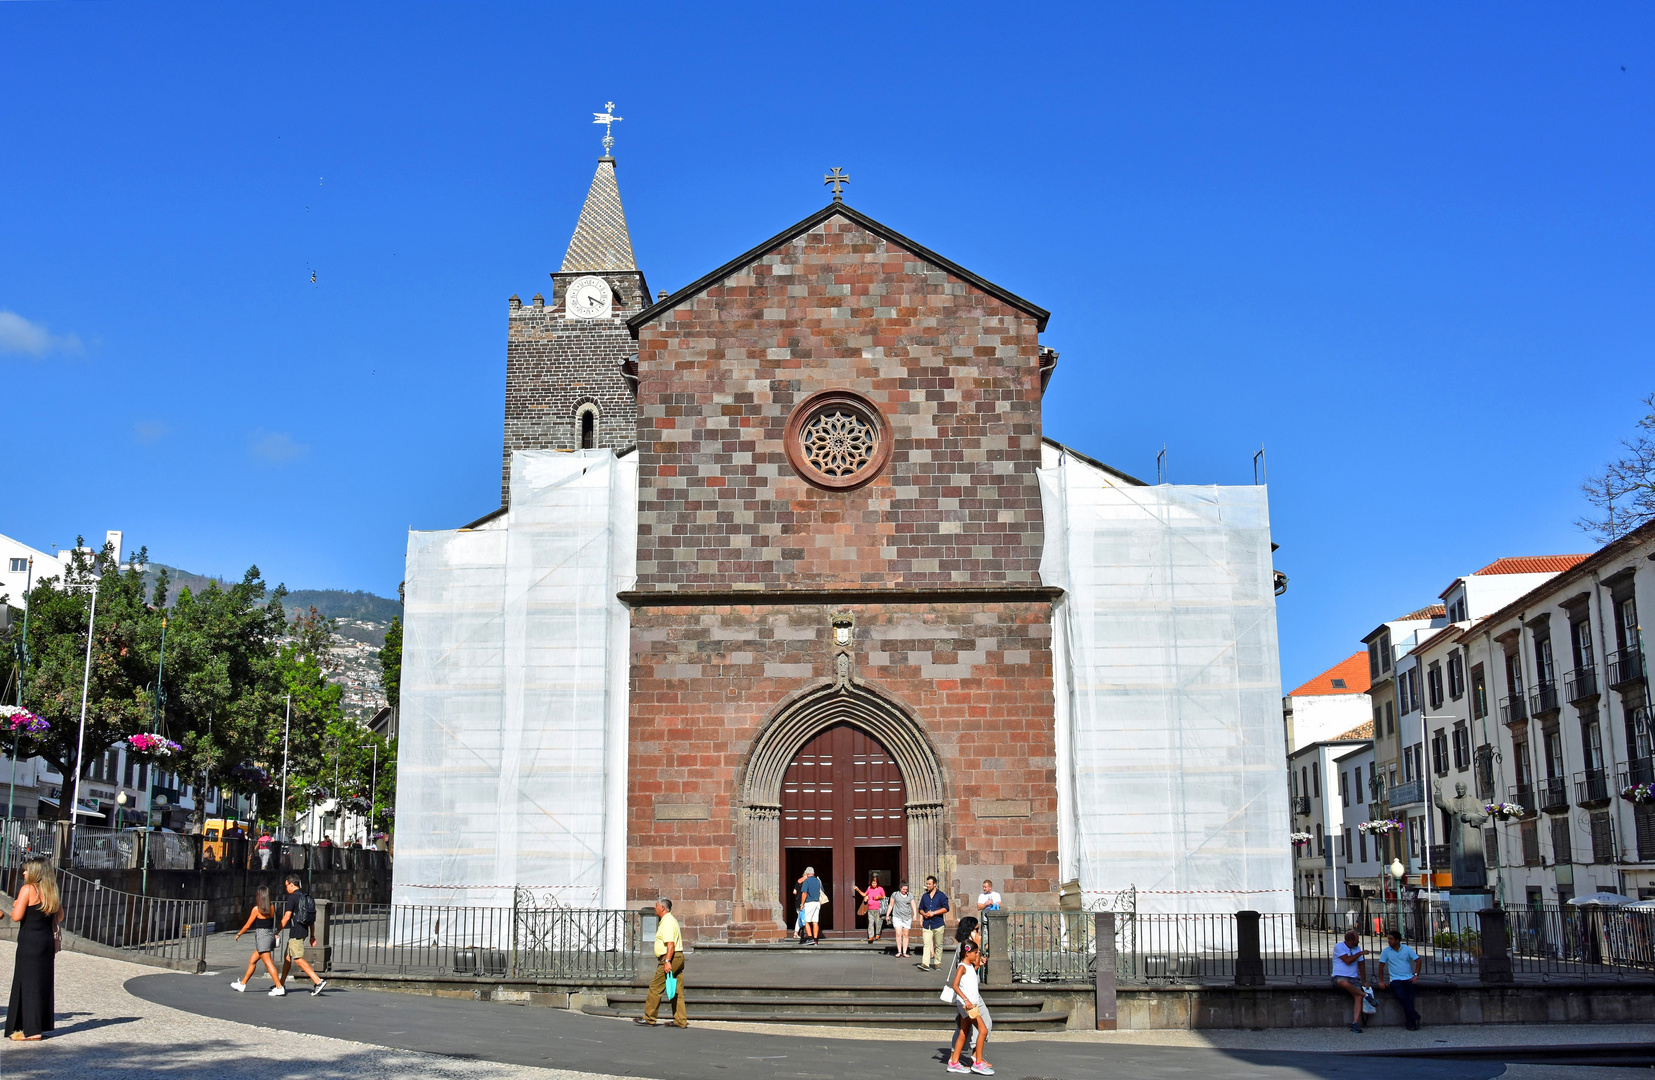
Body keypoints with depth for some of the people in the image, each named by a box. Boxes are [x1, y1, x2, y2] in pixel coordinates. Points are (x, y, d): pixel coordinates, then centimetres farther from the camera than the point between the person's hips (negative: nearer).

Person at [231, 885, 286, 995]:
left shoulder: (256, 909, -10)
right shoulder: (272, 908, 7)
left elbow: (248, 925, -3)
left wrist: (238, 934, 11)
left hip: (261, 936, -8)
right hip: (270, 935, 8)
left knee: (268, 963, -10)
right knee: (252, 961, 21)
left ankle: (280, 988, -17)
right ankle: (242, 984, 30)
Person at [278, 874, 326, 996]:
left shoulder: (293, 897, -11)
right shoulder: (306, 898, 14)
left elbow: (286, 917, -14)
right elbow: (312, 919, 15)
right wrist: (312, 935, 17)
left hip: (296, 933, -9)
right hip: (304, 931, 9)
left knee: (298, 959, -10)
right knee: (287, 956, 20)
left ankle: (318, 981, -20)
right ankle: (281, 984, 29)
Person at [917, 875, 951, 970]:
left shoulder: (941, 895, 1)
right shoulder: (924, 896, 15)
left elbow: (945, 908, -5)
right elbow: (920, 909, 21)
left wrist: (933, 913, -11)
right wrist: (924, 914, -2)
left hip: (938, 923, -3)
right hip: (927, 924, 3)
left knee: (938, 944, 4)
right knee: (926, 944, -9)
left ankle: (937, 963, 14)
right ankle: (925, 963, -16)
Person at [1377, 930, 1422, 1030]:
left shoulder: (1407, 949, 6)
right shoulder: (1386, 951, 4)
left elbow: (1418, 960, 10)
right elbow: (1381, 966, 7)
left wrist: (1416, 975, 0)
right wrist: (1381, 981, 2)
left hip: (1408, 979, 0)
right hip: (1395, 979, 0)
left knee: (1409, 998, -21)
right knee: (1402, 997, -26)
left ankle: (1411, 1023, -15)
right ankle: (1415, 1017, -20)